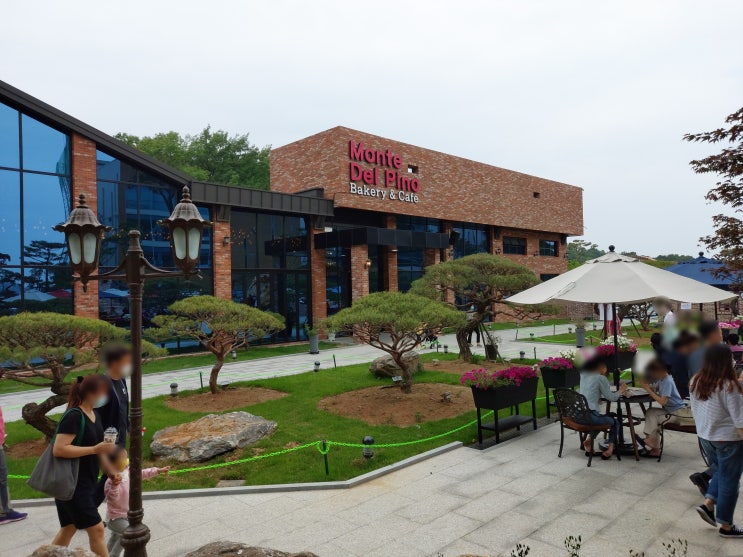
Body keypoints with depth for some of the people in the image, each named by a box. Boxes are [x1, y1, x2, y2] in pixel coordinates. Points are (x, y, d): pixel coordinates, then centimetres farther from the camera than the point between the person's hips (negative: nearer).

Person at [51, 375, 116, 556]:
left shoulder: (94, 415, 8)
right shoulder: (74, 416, -20)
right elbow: (58, 449, -28)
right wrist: (95, 449, -27)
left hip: (86, 482, 9)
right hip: (71, 484, -9)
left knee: (69, 528, 19)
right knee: (96, 529, -1)